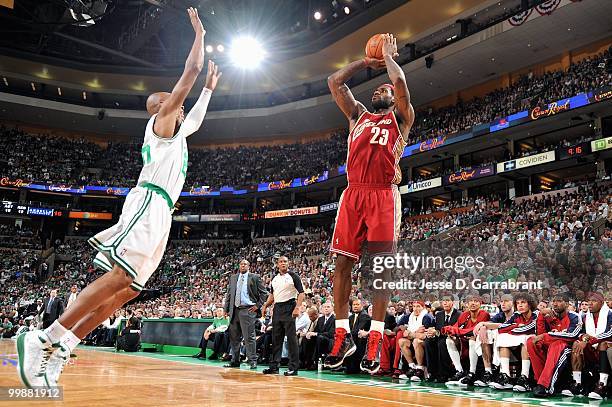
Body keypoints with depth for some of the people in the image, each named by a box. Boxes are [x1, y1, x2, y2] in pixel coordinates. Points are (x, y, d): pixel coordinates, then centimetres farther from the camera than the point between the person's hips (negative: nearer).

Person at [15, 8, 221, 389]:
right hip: (149, 203, -9)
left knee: (130, 288, 0)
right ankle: (44, 340, -24)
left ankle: (59, 351, -4)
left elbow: (196, 118, 50)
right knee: (120, 277, -22)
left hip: (158, 213, 9)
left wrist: (210, 88, 55)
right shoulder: (162, 119, 7)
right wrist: (199, 33, 16)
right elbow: (192, 69, 4)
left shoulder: (175, 131, 30)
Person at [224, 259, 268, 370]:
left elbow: (264, 293, 2)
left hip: (248, 310, -5)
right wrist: (226, 309, 9)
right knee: (234, 337, 9)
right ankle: (235, 361, 20)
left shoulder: (254, 277, 2)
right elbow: (229, 294, 16)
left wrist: (258, 305, -4)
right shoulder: (233, 278, 15)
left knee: (249, 337, -6)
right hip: (234, 310, 5)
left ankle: (253, 361, 0)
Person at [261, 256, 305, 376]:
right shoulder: (274, 278, 15)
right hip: (277, 309, 6)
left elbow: (301, 293, -9)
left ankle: (293, 367, 0)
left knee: (291, 338, -5)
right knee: (276, 338, 9)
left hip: (289, 308, -6)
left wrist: (297, 308, -20)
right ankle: (274, 366, 16)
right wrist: (265, 306, 10)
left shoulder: (293, 276, -4)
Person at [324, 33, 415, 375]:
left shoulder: (400, 119, 15)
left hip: (383, 195, -3)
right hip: (353, 193, 4)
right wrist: (366, 62, 27)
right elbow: (335, 82, 21)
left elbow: (401, 83, -2)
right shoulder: (358, 115, 26)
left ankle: (376, 340, -2)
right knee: (343, 263, -2)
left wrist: (389, 56, 14)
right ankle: (343, 335, 7)